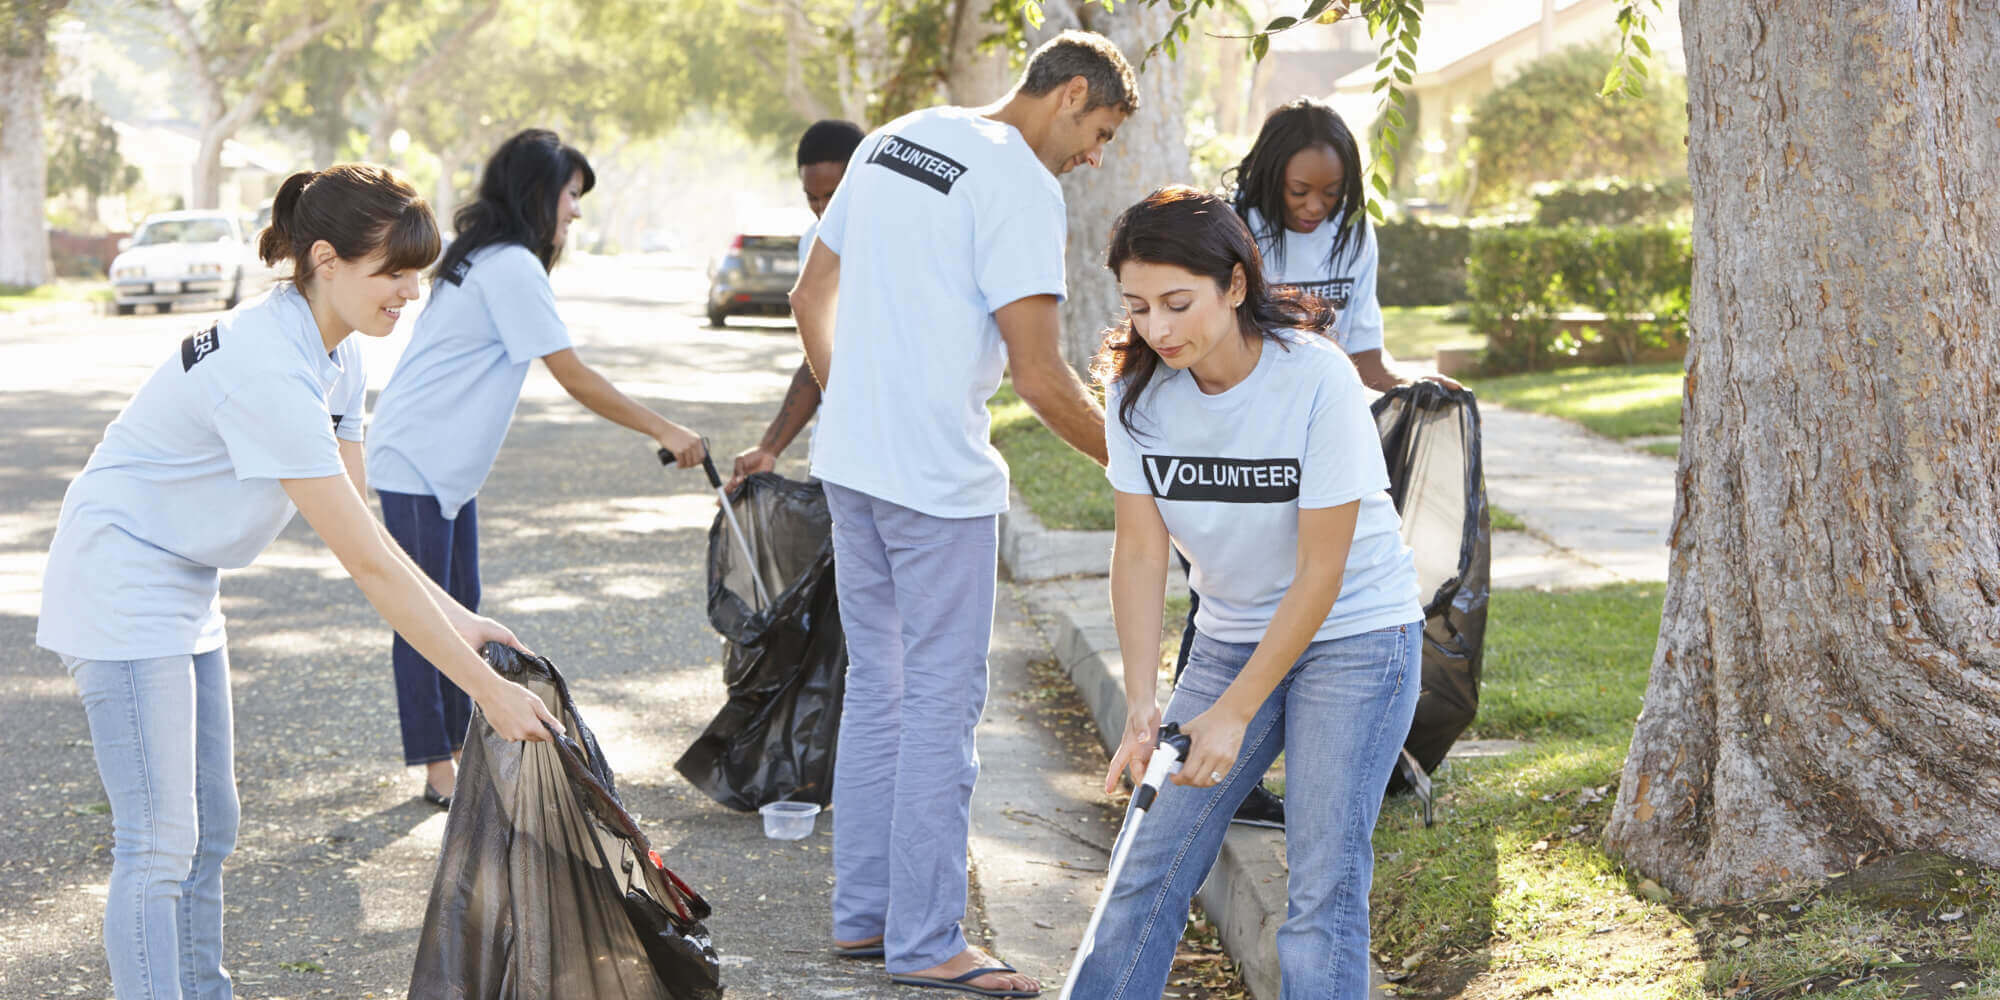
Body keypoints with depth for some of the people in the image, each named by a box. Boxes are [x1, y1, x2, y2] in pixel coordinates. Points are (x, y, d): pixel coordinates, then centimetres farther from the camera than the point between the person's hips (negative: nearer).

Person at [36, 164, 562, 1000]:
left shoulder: (333, 352, 1)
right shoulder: (270, 372, -29)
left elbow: (358, 524, 5)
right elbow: (366, 562, -29)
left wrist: (455, 617, -6)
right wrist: (488, 691, -26)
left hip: (183, 587, 10)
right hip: (120, 583, -10)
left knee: (209, 829, 14)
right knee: (158, 847, -9)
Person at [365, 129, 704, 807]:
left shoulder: (486, 258, 14)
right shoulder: (512, 267, -18)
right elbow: (574, 378, -19)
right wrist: (663, 431, -14)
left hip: (450, 463, 10)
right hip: (416, 460, -10)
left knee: (459, 612, 12)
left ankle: (458, 753, 17)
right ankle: (439, 771, -3)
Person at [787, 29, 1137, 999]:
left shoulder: (889, 142, 13)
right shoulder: (1021, 187, -13)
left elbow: (811, 299, 20)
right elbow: (1043, 382, -16)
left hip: (849, 463, 9)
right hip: (939, 480, -9)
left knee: (876, 688, 16)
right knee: (942, 704, -1)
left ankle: (861, 913, 23)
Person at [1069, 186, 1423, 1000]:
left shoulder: (1318, 380, -23)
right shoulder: (1137, 385, -10)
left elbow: (1320, 572, -20)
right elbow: (1140, 552, -9)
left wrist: (1234, 712, -20)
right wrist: (1141, 704, -19)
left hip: (1354, 635, -4)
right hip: (1231, 636, 4)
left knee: (1323, 882, -9)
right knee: (1153, 864, 0)